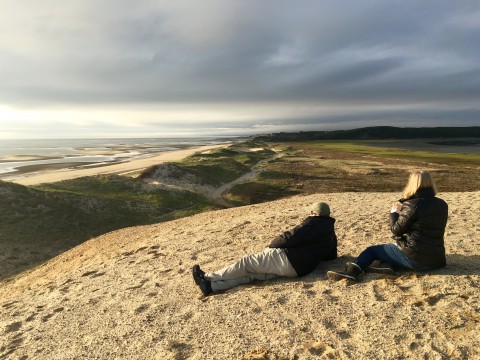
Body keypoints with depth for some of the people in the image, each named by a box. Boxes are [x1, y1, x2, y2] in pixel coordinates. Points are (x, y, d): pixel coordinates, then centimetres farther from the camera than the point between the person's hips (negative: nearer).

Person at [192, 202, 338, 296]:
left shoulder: (314, 224, -8)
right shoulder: (331, 234, 20)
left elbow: (289, 237, -14)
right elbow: (331, 256, 28)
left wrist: (272, 245, 2)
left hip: (285, 259, -9)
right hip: (298, 269, 9)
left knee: (247, 262, -2)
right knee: (251, 273, 3)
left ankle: (207, 277, 5)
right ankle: (212, 286, -3)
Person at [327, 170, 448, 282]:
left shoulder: (412, 205, -14)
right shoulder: (442, 205, 7)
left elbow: (396, 230, -10)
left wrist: (394, 213, 8)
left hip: (414, 258, -7)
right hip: (436, 260, 7)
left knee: (371, 250, 5)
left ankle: (353, 270, -15)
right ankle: (388, 265, 4)